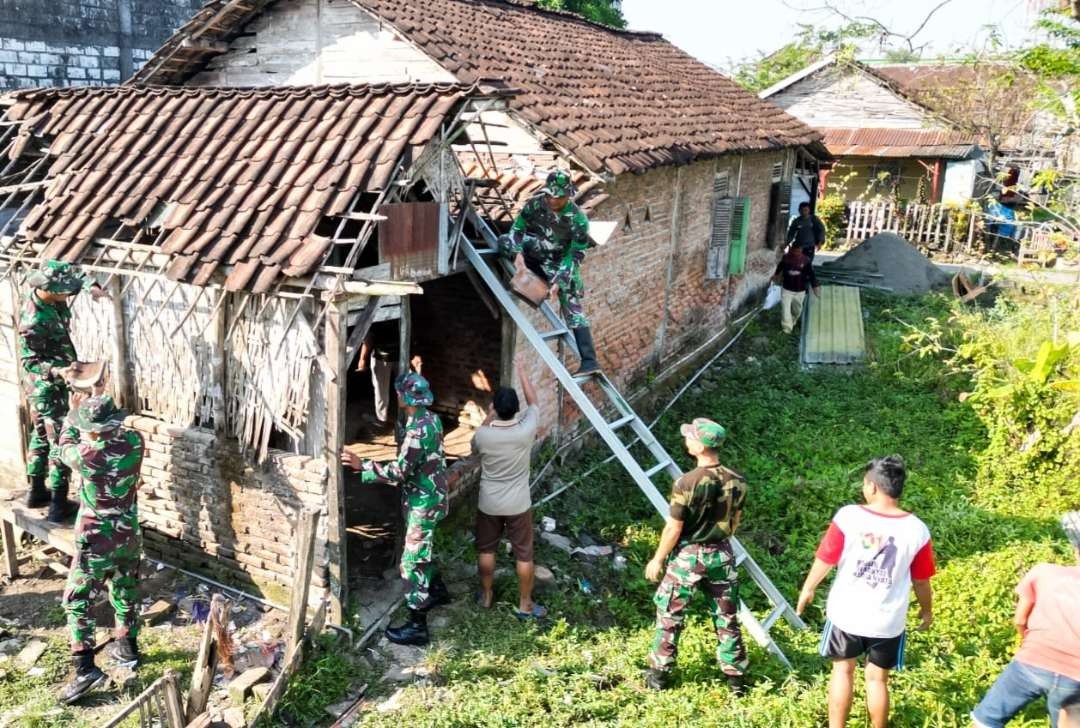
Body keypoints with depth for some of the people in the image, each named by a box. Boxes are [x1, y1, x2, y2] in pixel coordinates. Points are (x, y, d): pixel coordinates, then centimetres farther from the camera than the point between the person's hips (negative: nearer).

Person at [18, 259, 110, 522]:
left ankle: (37, 492, 36)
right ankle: (59, 506, 9)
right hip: (48, 387, -9)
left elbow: (71, 274, 10)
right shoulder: (34, 321, -32)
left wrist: (92, 286, -7)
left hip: (41, 385, 9)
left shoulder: (43, 294, -9)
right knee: (61, 442, 1)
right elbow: (29, 362, -23)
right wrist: (58, 371, -37)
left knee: (41, 436, 21)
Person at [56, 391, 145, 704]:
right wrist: (100, 402, 18)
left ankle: (85, 668, 4)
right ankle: (127, 648, 35)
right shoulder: (135, 443, -14)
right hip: (129, 535, 5)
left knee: (78, 601, 6)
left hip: (96, 540, -5)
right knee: (125, 593, 21)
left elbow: (64, 447, 1)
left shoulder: (86, 456, -25)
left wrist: (73, 412, 14)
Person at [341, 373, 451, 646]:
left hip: (423, 502, -10)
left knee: (413, 559, -2)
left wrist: (362, 466, -25)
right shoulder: (430, 419, 3)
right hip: (430, 496, 10)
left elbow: (399, 471, -27)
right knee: (422, 550, 27)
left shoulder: (418, 430, -28)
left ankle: (417, 625, 6)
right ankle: (437, 591, 48)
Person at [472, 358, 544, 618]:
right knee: (524, 555, 14)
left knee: (486, 550, 21)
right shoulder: (526, 430, -21)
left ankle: (485, 596, 36)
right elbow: (533, 402, -1)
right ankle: (525, 604, 25)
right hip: (518, 505, -1)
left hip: (489, 505, 1)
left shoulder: (483, 435, -19)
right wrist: (521, 372, 8)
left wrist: (489, 417, 9)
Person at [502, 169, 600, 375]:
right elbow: (518, 228, -4)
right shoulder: (536, 204, -14)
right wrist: (518, 253, -22)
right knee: (505, 241, -17)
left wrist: (559, 281, -29)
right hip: (538, 256, 4)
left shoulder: (577, 219, -23)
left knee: (574, 312, -13)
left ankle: (589, 361, -11)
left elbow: (575, 256, -21)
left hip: (563, 266, -4)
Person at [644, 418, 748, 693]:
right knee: (726, 618, 16)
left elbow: (674, 528, -16)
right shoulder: (737, 481, -5)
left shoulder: (687, 483, -22)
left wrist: (658, 559, -3)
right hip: (722, 555, 5)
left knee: (669, 616, 11)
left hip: (688, 556, -4)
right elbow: (735, 521, 9)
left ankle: (658, 674, 21)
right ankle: (735, 676, 25)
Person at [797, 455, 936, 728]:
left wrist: (807, 589, 9)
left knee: (842, 670, 19)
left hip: (846, 613, 0)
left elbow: (825, 560, -9)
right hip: (888, 621, 1)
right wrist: (926, 609, 19)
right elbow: (921, 580, -1)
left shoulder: (848, 516, -18)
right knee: (877, 678, 17)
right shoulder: (917, 530, -13)